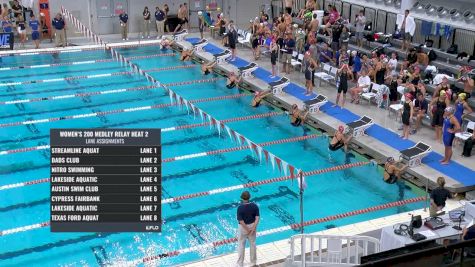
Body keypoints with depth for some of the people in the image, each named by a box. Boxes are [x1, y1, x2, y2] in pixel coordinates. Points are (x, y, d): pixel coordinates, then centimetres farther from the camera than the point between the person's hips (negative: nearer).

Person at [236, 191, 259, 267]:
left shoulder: (240, 207, -23)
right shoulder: (254, 206, -12)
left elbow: (241, 221, -24)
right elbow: (257, 217, -15)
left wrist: (247, 229, -15)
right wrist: (253, 227, -14)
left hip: (243, 227, -3)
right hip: (252, 226, 3)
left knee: (241, 245, 13)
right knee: (252, 244, 20)